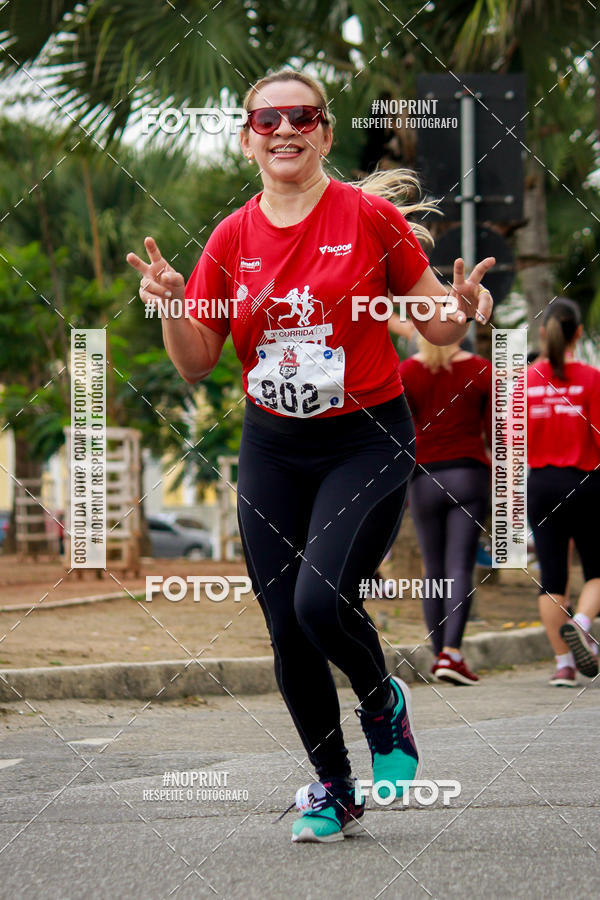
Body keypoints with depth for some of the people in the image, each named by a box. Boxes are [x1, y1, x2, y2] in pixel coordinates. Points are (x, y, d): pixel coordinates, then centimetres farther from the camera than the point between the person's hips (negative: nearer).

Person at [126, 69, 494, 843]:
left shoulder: (371, 216, -7)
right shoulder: (232, 239, 3)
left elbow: (437, 328, 1)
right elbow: (196, 364, 4)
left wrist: (462, 309, -22)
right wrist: (170, 306, -15)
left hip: (366, 441, -4)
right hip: (271, 450, 4)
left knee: (321, 600, -23)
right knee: (286, 630, 3)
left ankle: (384, 703, 9)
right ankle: (333, 792, 22)